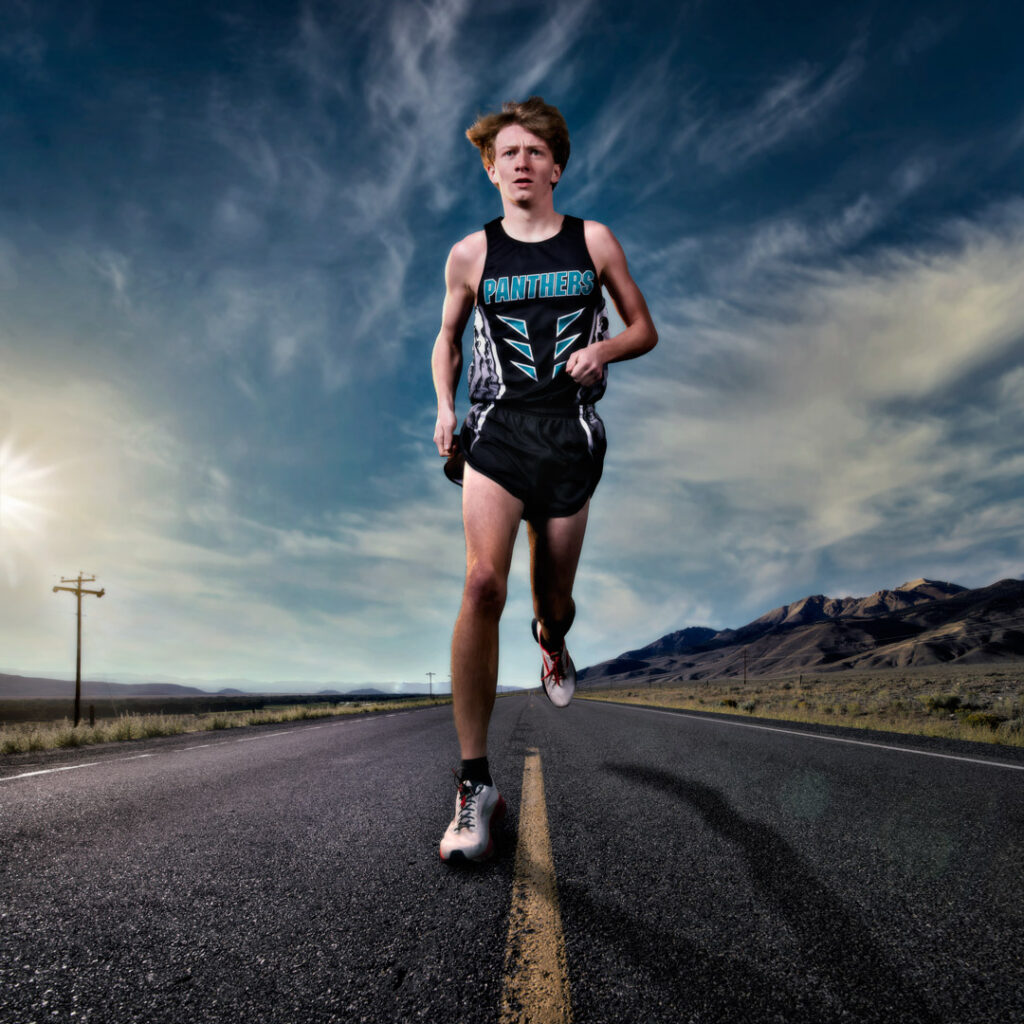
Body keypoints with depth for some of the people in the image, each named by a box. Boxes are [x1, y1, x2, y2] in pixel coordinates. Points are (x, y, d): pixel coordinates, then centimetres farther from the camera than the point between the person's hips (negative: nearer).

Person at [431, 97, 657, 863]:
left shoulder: (593, 242, 9)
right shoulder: (471, 254, 9)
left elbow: (645, 329, 13)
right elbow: (448, 339, 20)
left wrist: (604, 348, -9)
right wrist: (444, 407, 3)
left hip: (569, 435, 1)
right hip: (497, 429, -1)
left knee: (554, 604, 7)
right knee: (483, 584, -23)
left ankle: (551, 641, 49)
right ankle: (476, 783, -17)